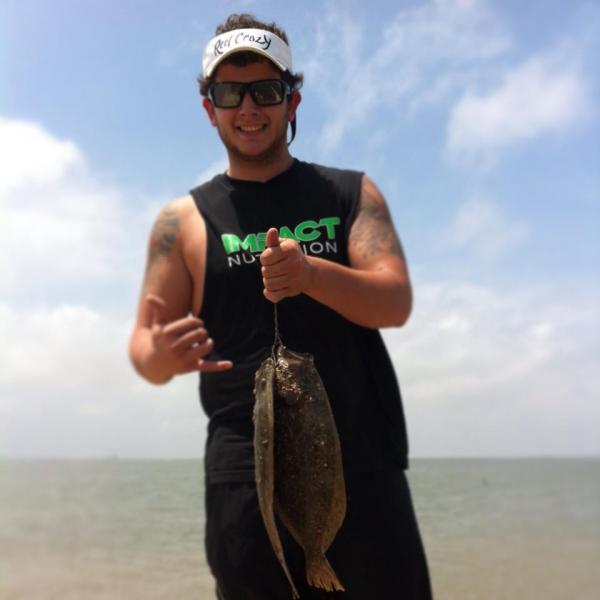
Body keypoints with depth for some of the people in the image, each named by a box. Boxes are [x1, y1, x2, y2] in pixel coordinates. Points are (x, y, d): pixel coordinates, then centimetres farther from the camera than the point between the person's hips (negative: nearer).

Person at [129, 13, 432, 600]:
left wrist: (312, 273, -23)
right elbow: (144, 346, 4)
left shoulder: (351, 194, 9)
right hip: (245, 479, 0)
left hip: (364, 469, 1)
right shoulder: (183, 220, 7)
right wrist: (162, 355, -20)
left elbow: (396, 302, -4)